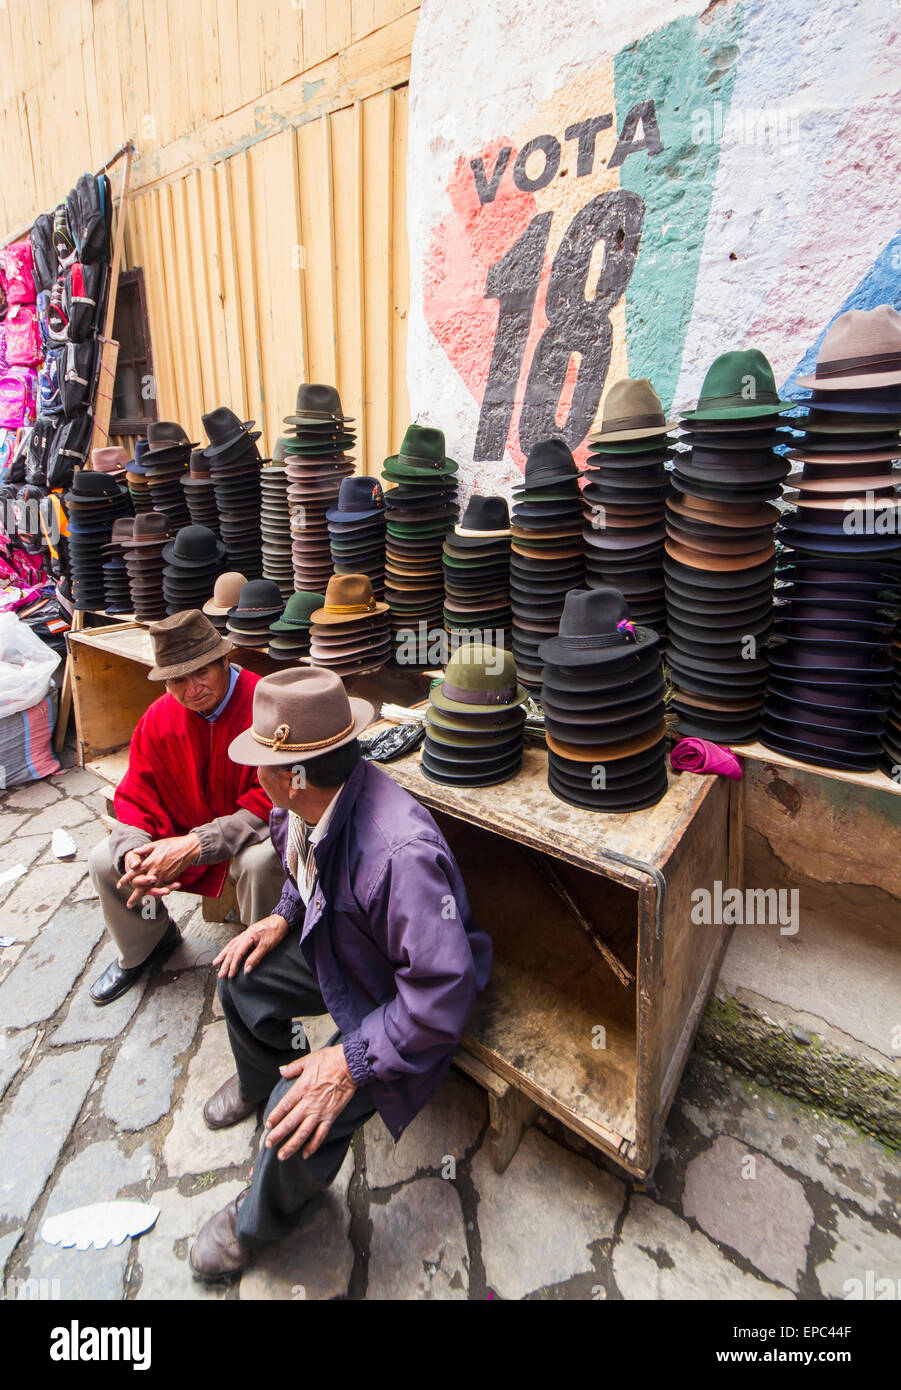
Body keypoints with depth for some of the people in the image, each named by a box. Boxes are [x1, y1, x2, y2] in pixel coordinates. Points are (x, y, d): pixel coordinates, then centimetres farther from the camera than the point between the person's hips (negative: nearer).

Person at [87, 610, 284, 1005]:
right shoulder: (158, 718, -7)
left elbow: (274, 800, -28)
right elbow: (135, 799, -3)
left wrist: (195, 845, -32)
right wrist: (133, 854, -24)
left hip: (252, 831, -5)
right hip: (181, 834, 6)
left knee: (260, 861, -36)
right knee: (105, 861, -5)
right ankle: (142, 948, 25)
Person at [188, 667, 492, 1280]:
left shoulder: (399, 853, -43)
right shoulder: (309, 804, -14)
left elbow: (444, 992, -38)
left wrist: (352, 1062, -33)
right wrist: (283, 917, -4)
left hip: (402, 1002, -8)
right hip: (335, 951, 9)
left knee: (302, 1120, -20)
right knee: (241, 975, 10)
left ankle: (262, 1222, 19)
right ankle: (261, 1079, 45)